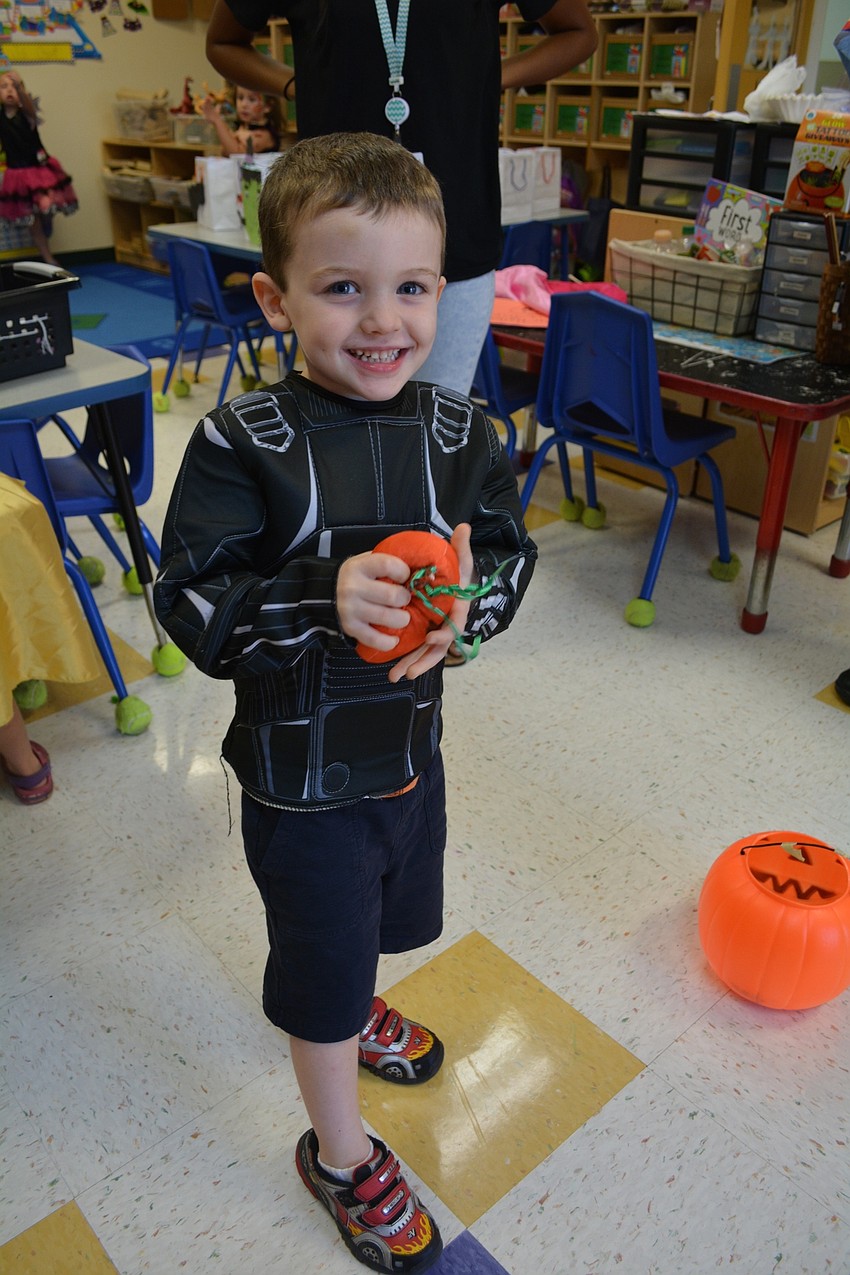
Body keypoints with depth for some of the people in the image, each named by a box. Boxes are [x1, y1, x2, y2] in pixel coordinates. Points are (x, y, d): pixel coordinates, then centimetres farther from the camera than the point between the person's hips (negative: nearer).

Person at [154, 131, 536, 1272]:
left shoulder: (459, 433, -7)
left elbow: (510, 550, 2)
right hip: (299, 772, -4)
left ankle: (348, 1010, 64)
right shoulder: (243, 448, -20)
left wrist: (471, 597, -20)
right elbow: (193, 608, -19)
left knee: (372, 922, 29)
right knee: (322, 958, 13)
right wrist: (326, 602, -34)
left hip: (408, 747, 5)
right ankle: (340, 1153, 41)